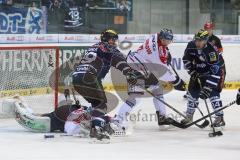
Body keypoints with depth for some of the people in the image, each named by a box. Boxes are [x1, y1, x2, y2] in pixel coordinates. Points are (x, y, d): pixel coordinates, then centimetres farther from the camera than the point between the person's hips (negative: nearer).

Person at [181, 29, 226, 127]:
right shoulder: (191, 46, -16)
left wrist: (207, 88, -41)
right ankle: (189, 115, 23)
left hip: (213, 72, -6)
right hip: (198, 72, 6)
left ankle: (220, 117, -16)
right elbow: (186, 60, 2)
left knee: (213, 92, -21)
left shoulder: (211, 51, -35)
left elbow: (214, 71, -37)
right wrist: (192, 71, -8)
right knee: (193, 91, 7)